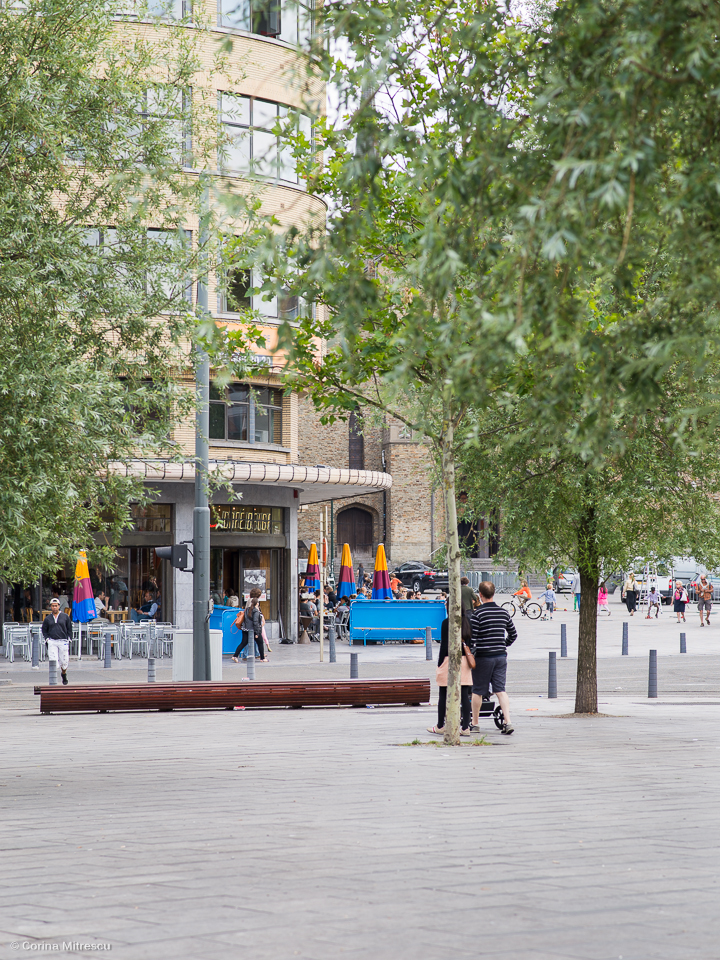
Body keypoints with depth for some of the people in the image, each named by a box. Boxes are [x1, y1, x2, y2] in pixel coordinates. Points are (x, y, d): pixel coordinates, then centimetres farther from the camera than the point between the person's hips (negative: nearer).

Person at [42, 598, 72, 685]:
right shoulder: (47, 618, 8)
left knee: (64, 661, 3)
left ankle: (64, 674, 31)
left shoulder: (65, 616, 5)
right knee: (53, 660, -13)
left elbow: (69, 629, 10)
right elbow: (44, 630, 17)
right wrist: (47, 639, 3)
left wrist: (69, 639, 2)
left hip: (63, 641, 0)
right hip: (52, 642, 0)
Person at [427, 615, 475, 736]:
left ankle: (440, 726, 14)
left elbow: (444, 645, -9)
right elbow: (470, 642, 10)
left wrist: (439, 664, -3)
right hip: (464, 661, 5)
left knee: (443, 695, 6)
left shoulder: (446, 623, -9)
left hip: (449, 659, -5)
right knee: (464, 695, 3)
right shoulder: (467, 622, 6)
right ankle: (465, 727, 0)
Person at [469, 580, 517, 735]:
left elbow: (472, 638, -14)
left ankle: (474, 724, 17)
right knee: (500, 690, 5)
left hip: (483, 657, -4)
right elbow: (513, 635, 15)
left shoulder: (477, 614, -11)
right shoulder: (504, 613, 6)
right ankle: (507, 722, -8)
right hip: (501, 656, 5)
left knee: (477, 691, 7)